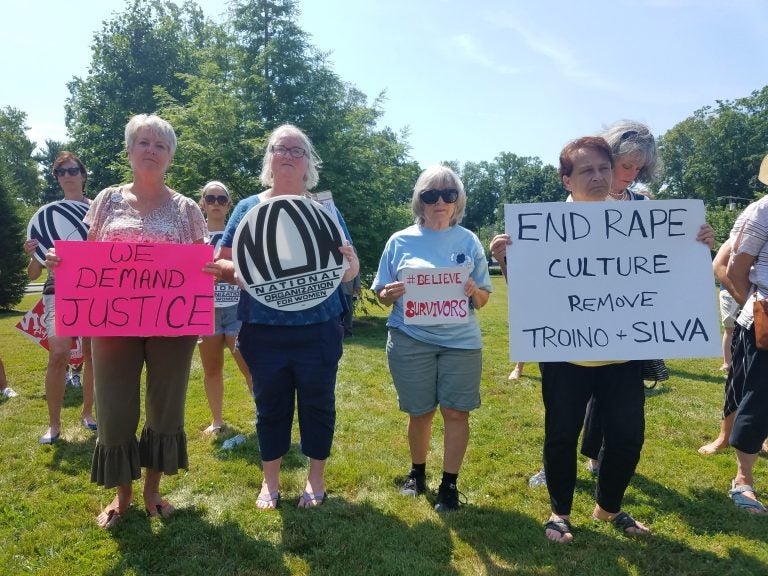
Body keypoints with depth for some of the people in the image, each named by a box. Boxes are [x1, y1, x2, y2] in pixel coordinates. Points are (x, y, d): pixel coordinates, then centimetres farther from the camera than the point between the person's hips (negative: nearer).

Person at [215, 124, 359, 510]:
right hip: (263, 333, 1)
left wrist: (349, 263, -20)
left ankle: (316, 478, 30)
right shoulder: (248, 208, 4)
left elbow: (350, 271, 4)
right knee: (270, 406, 13)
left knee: (317, 404, 10)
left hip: (318, 331, 0)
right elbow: (221, 262, 6)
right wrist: (237, 271, -17)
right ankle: (270, 481, 31)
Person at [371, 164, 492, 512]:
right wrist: (390, 294, -17)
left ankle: (449, 485, 19)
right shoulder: (400, 242, 2)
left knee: (456, 412, 3)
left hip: (461, 341, 1)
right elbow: (382, 295, 6)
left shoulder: (469, 241, 4)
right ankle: (417, 473, 33)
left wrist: (474, 292, -16)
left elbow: (484, 299, 6)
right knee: (420, 412, 9)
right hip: (410, 341, 0)